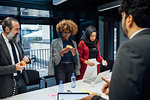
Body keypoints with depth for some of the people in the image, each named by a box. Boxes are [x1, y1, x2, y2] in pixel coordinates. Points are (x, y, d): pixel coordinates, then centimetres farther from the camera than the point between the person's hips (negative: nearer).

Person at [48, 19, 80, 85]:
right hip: (60, 68, -3)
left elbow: (76, 60, 11)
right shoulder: (55, 42, 1)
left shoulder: (73, 43, 12)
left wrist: (73, 53, -7)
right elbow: (54, 60, -2)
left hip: (71, 68, 3)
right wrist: (61, 53, -18)